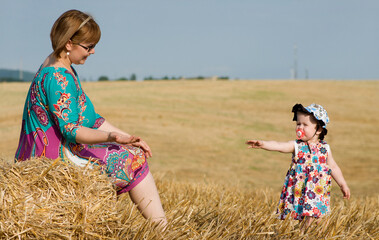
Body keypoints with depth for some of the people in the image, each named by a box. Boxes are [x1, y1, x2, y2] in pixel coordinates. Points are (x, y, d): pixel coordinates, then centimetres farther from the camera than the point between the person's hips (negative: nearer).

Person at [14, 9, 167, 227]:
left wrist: (127, 138, 8)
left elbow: (91, 119, 15)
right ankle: (161, 227, -3)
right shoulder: (57, 78, -20)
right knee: (133, 158, -8)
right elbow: (70, 130, -25)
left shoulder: (65, 70, 13)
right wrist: (110, 137, -39)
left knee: (136, 154, 11)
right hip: (56, 156, -10)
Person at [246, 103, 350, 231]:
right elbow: (279, 146, -19)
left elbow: (333, 167, 14)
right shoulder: (296, 146, -3)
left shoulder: (325, 148, 3)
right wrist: (263, 144, -37)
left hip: (316, 190, 1)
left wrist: (343, 185, 17)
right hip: (299, 191, 0)